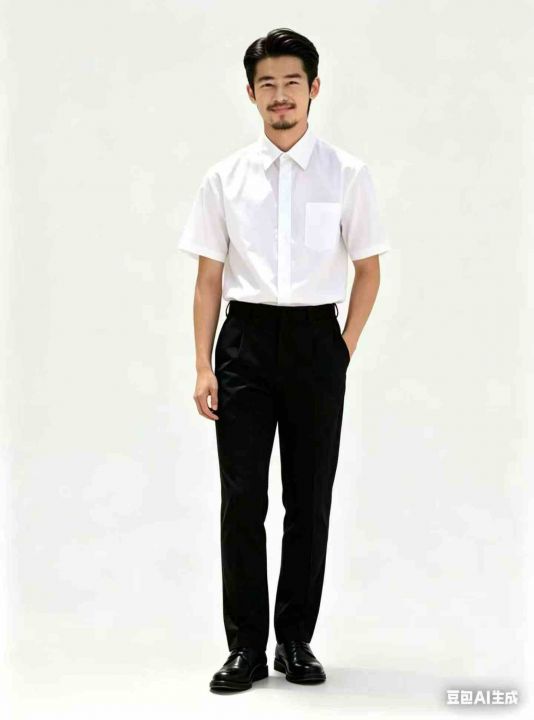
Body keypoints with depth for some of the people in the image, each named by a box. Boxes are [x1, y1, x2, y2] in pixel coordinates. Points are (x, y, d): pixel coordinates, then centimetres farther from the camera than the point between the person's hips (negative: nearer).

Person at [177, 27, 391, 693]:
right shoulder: (225, 178, 3)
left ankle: (296, 640, 21)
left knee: (310, 500, 7)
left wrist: (344, 350, 0)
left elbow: (368, 270, 7)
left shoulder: (348, 174, 1)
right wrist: (204, 366, -2)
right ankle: (246, 647, 12)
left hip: (315, 340, 0)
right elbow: (209, 276, 4)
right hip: (245, 340, 0)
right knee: (241, 500, 1)